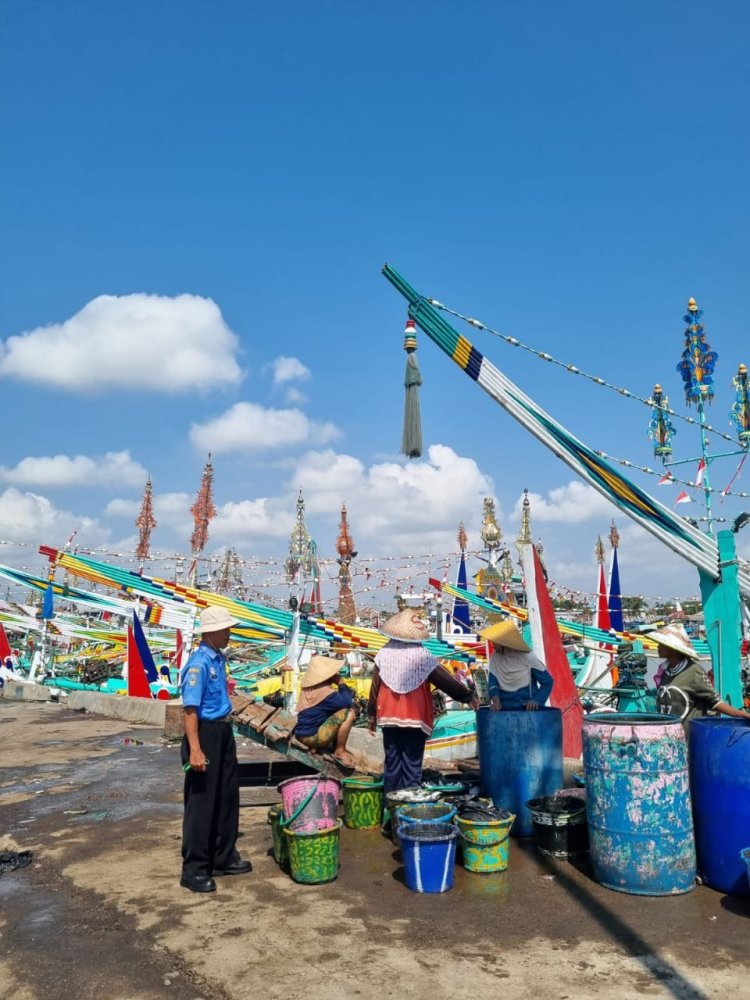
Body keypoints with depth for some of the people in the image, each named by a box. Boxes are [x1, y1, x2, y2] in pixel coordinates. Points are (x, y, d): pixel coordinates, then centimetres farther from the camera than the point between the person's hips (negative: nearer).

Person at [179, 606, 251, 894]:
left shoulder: (219, 658, 7)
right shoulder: (199, 663, -21)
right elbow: (190, 709, -26)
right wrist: (195, 750, -31)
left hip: (223, 732, 9)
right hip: (206, 732, -9)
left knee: (227, 796, 17)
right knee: (201, 801, 1)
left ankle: (224, 857, 32)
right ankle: (194, 869, 14)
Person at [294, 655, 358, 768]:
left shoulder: (309, 688, 6)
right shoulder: (325, 692, -21)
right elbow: (347, 703, -18)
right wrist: (341, 684, -9)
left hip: (303, 733, 9)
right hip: (312, 737, -9)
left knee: (339, 712, 18)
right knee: (348, 714, -18)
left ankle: (335, 746, 16)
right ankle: (340, 752, -5)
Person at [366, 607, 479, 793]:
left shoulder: (384, 653, 0)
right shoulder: (421, 655, -9)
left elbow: (374, 687, 4)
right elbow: (445, 680, -4)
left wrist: (371, 715, 13)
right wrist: (469, 696, 7)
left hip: (389, 716, 3)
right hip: (415, 717, -3)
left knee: (392, 763, 11)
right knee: (412, 764, 4)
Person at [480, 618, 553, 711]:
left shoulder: (528, 658, -11)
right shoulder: (495, 657, 1)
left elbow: (548, 681, -4)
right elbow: (493, 681, 1)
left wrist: (537, 700, -17)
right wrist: (495, 698, -18)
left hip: (528, 710, -4)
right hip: (505, 710, 4)